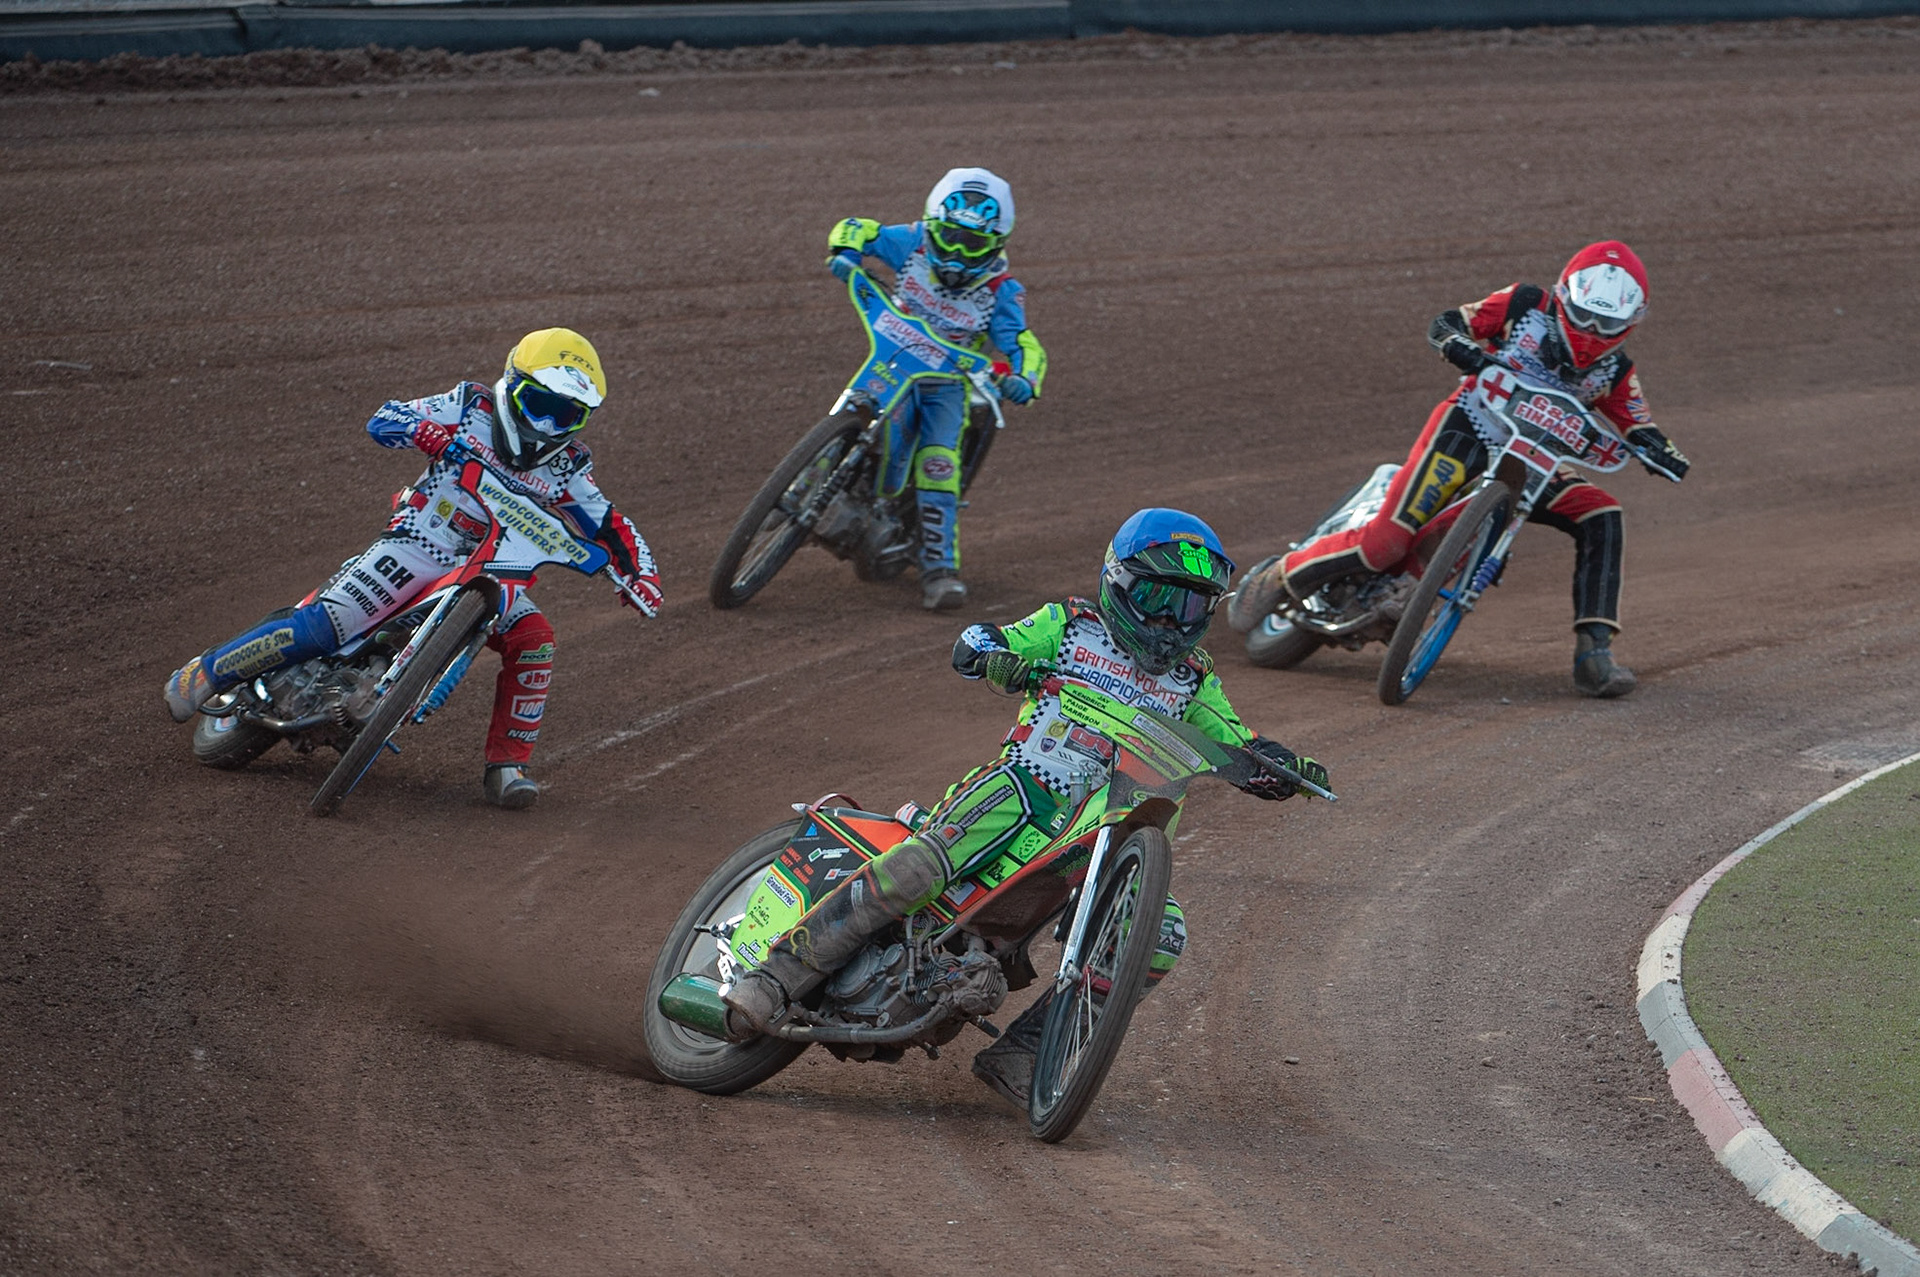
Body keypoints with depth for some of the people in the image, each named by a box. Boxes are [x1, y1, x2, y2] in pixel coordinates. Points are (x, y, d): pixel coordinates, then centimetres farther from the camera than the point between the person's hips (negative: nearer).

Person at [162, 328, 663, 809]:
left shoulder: (565, 467, 5)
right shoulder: (472, 407, -4)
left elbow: (612, 527, 9)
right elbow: (383, 422, -10)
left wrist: (640, 573, -11)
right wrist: (440, 435, -28)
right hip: (419, 545, -4)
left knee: (534, 640, -22)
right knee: (322, 625, -21)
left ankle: (508, 765, -13)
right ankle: (205, 672, -8)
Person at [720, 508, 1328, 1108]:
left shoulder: (1196, 683, 19)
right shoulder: (1070, 626, 9)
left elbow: (1243, 753, 16)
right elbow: (971, 645, 2)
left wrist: (1286, 767, -7)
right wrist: (1004, 661, -23)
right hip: (1021, 785, -4)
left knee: (1161, 937, -18)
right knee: (916, 865, -30)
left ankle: (1017, 1053, -13)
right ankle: (776, 977, -26)